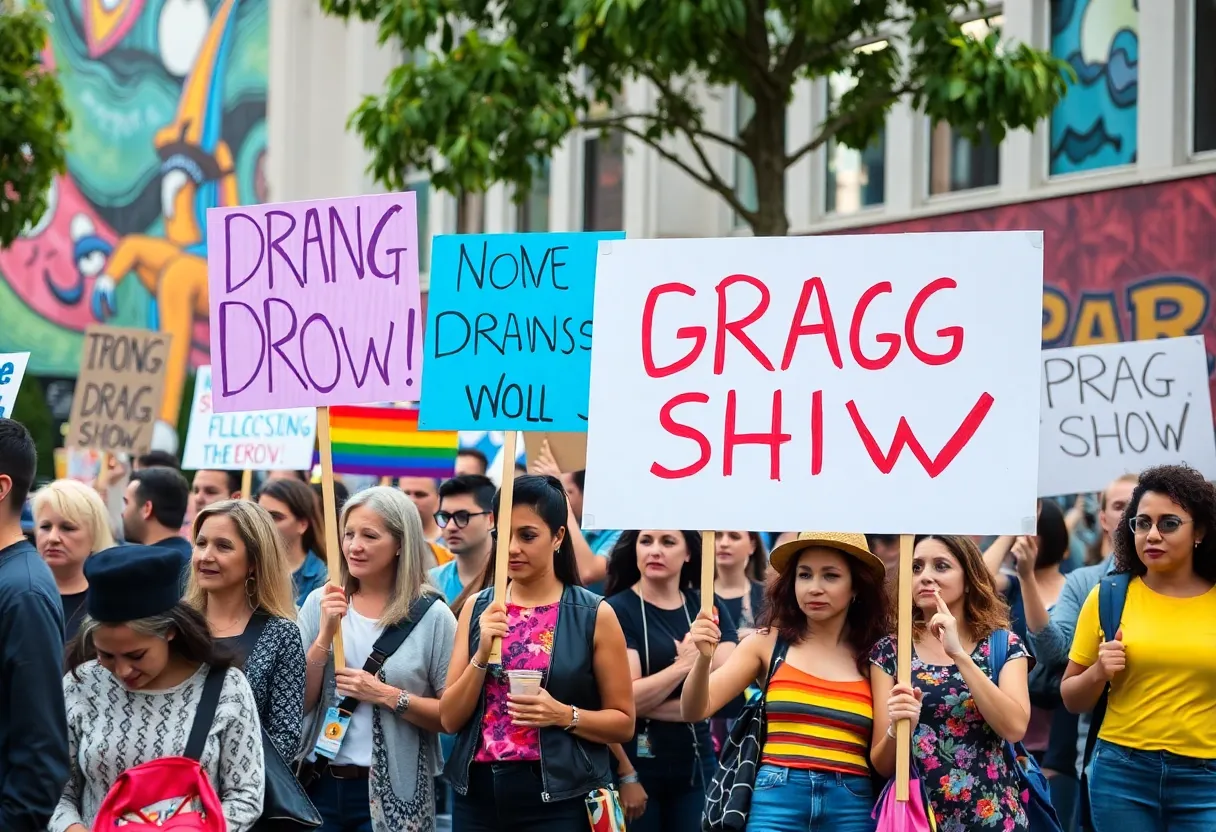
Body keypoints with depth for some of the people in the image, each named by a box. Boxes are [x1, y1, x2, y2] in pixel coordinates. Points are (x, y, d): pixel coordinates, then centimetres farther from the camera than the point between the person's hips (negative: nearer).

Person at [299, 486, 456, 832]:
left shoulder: (432, 617, -5)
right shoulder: (321, 603, 3)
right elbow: (297, 702, -1)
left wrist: (386, 695, -16)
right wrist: (325, 636, -12)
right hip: (318, 785, 2)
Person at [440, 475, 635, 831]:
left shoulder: (594, 615, -4)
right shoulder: (477, 608, 5)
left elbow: (623, 722, 0)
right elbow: (451, 719, 2)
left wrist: (563, 715, -17)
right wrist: (483, 653, -11)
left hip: (558, 800, -3)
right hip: (478, 795, 3)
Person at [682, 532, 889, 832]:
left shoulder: (875, 657, 3)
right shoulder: (768, 643, 5)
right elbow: (694, 711, -1)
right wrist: (704, 657, -18)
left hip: (852, 807, 1)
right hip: (777, 800, 0)